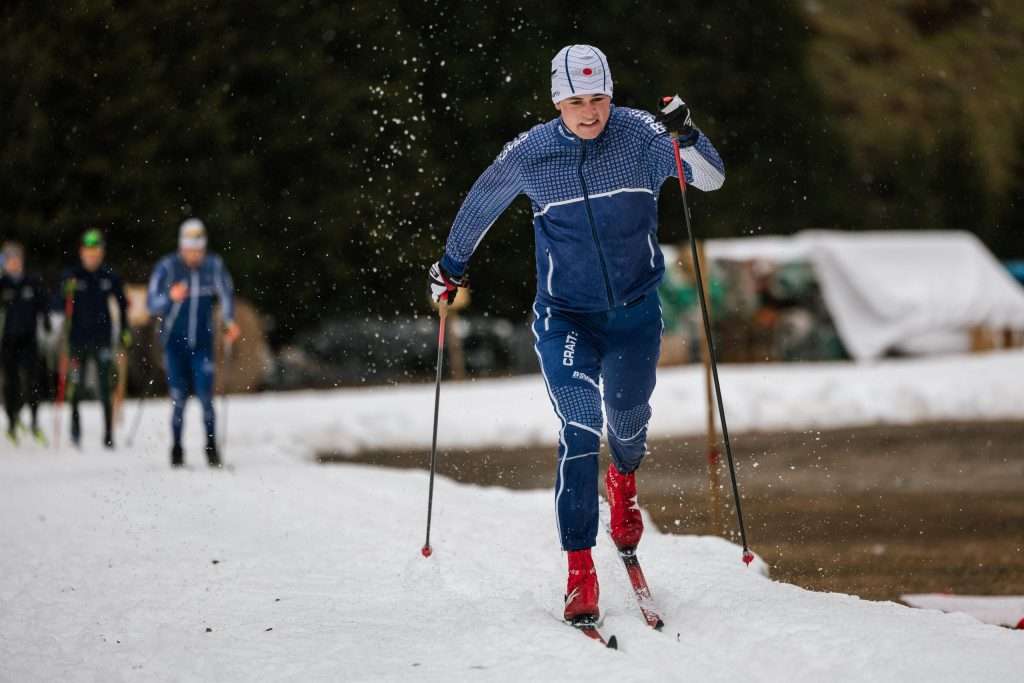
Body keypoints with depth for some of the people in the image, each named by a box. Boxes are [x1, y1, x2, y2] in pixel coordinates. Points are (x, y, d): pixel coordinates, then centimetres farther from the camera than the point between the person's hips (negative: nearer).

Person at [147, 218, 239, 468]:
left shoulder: (214, 265, -3)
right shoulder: (167, 267, -8)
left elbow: (226, 294, 10)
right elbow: (152, 303, -10)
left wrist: (230, 321, -4)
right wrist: (170, 297, -29)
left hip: (202, 342, 1)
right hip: (174, 342, -1)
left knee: (205, 396, -6)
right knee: (178, 398, -2)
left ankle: (211, 446, 6)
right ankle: (177, 448, 9)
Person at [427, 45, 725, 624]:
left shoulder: (640, 135, -12)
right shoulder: (530, 153, -9)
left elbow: (711, 179, -18)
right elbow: (482, 203, 9)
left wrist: (687, 139, -38)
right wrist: (452, 264, 22)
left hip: (635, 313, 1)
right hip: (565, 316, -1)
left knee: (628, 422, 11)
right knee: (580, 429, -16)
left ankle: (624, 479, 51)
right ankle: (580, 570, -14)